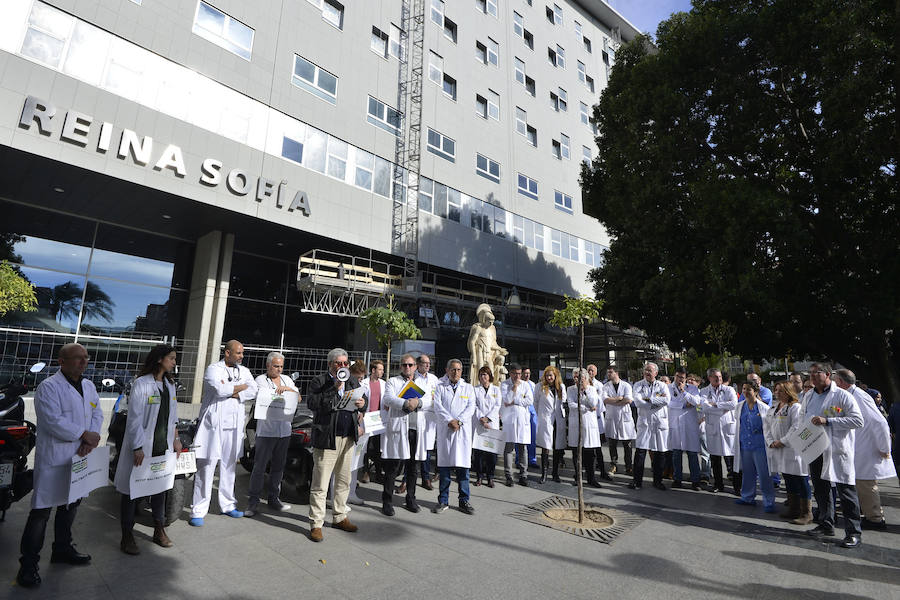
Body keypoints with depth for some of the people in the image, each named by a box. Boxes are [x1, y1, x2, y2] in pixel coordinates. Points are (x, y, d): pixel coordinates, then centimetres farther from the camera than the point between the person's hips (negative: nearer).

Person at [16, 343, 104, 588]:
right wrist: (84, 435, -16)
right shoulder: (48, 387, -15)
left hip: (79, 457, 7)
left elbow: (97, 414, 5)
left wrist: (90, 441, -10)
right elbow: (53, 421, -22)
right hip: (53, 459, -7)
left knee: (70, 505, 19)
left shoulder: (89, 386, 8)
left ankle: (62, 549, 35)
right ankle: (28, 564, 13)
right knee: (41, 511, 0)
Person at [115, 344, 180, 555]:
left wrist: (175, 439, 13)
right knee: (132, 490, 6)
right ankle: (127, 537, 21)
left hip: (163, 446, 7)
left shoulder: (169, 384, 9)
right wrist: (137, 448, -16)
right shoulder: (141, 384, -13)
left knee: (160, 487, 14)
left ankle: (159, 531, 28)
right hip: (142, 447, -6)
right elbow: (134, 419, -14)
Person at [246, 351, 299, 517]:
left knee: (278, 466, 11)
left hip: (284, 430, 4)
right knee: (259, 467, -1)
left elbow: (298, 398, 3)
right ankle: (253, 501, 10)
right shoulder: (260, 380, 0)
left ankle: (274, 498, 22)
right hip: (266, 430, -4)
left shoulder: (287, 379, 13)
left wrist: (287, 389, -11)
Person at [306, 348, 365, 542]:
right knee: (320, 484, -1)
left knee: (344, 481, 16)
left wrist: (362, 404, -4)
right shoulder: (319, 381, -5)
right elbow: (313, 404, -18)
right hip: (327, 438, -6)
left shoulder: (353, 381, 11)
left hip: (349, 438, 6)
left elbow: (361, 399, 20)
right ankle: (316, 524, 12)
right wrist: (335, 389, -21)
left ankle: (339, 517, 30)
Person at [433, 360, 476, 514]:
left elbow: (471, 407, 0)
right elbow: (438, 407, -2)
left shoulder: (468, 388, 11)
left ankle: (464, 501, 14)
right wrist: (449, 421, -15)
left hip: (463, 431, 0)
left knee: (463, 466, 2)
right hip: (444, 430, 0)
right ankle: (443, 500, 16)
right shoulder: (440, 388, 10)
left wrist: (459, 421, -13)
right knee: (444, 466, 4)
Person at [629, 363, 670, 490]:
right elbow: (638, 402, -11)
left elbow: (666, 400, -13)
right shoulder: (638, 385, 4)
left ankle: (657, 481, 21)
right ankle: (637, 481, 3)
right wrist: (657, 400, -10)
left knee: (660, 453, 6)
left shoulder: (662, 386, 7)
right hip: (644, 421, -1)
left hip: (660, 422, 1)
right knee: (640, 451, -6)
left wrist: (649, 399, -13)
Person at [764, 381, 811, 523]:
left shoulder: (796, 407, -10)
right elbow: (766, 424, 13)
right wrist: (770, 441, 0)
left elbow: (796, 427, -17)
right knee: (788, 480, 16)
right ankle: (793, 509, 27)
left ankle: (806, 513, 9)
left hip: (793, 449, -8)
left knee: (800, 481, -1)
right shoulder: (773, 407, 14)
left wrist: (782, 441, -15)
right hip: (777, 449, 8)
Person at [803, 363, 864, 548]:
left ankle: (854, 532, 11)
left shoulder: (842, 395, -7)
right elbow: (803, 418, 23)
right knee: (820, 489, 14)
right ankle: (826, 525, 28)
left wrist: (827, 421, -20)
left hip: (838, 450, -6)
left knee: (846, 491, 0)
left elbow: (858, 420, -13)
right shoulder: (808, 397, 11)